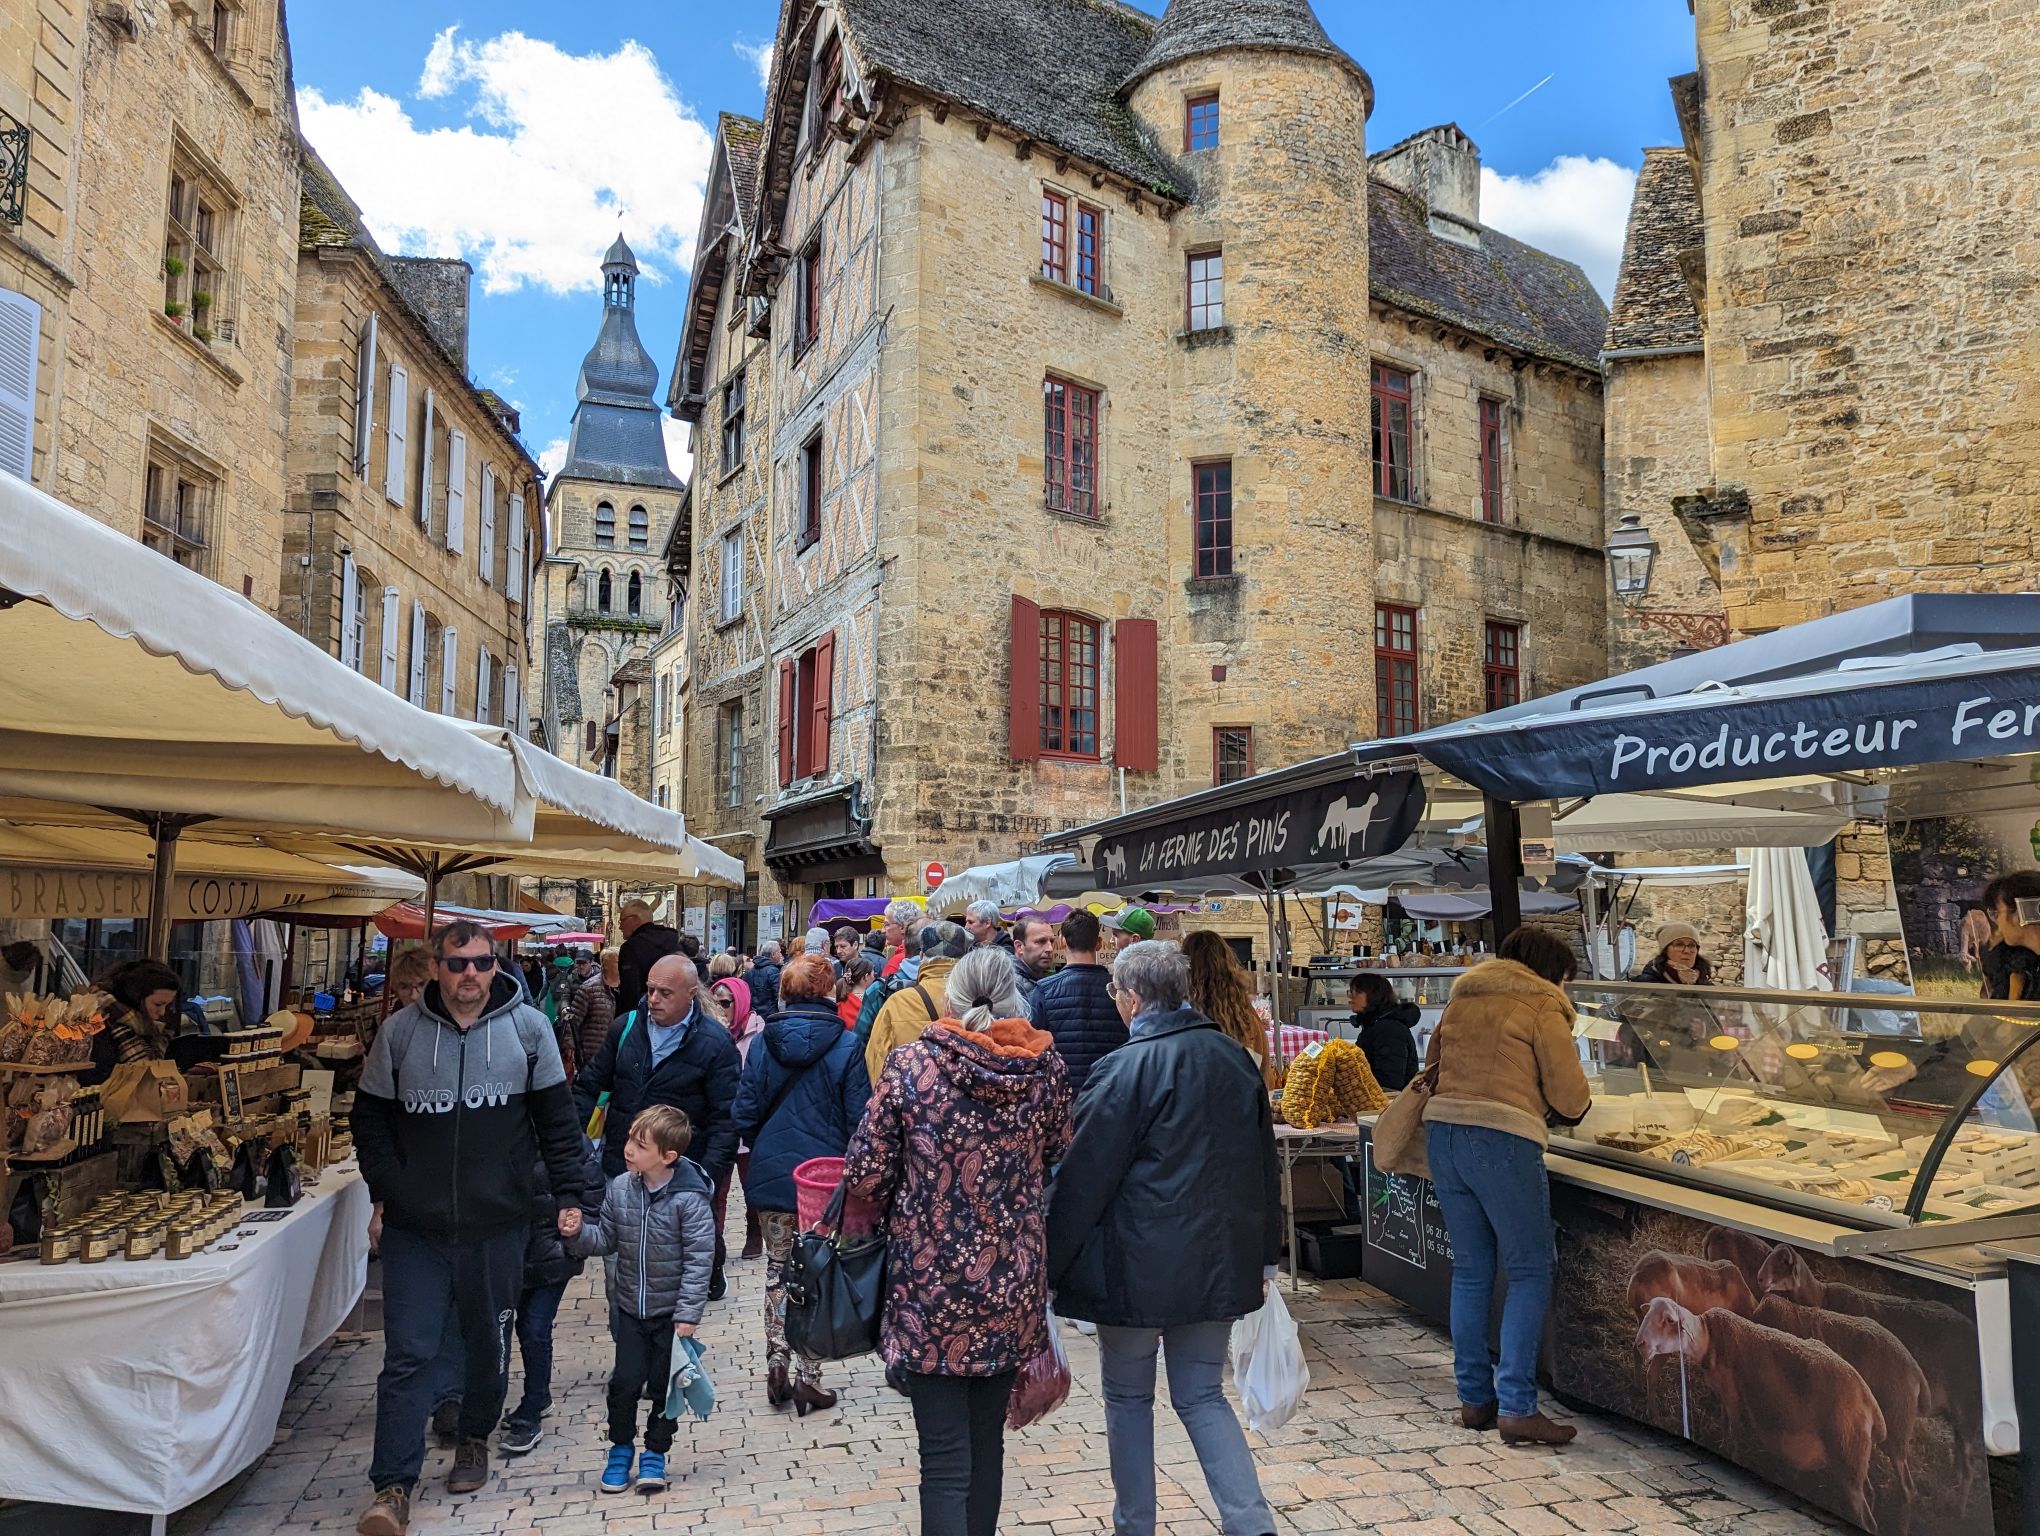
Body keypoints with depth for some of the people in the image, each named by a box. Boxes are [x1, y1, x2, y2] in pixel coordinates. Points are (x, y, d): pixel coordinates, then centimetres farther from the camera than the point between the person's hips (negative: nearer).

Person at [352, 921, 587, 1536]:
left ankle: (475, 1439, 39)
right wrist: (383, 1193, 2)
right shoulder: (400, 1032, -1)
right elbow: (370, 1117, 8)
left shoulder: (528, 1028, -3)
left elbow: (556, 1118, 1)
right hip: (414, 1227, 0)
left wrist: (568, 1193, -2)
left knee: (488, 1343, 15)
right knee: (408, 1354, -2)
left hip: (497, 1225, 0)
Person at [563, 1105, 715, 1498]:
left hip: (671, 1309, -3)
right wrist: (578, 1233, -15)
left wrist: (688, 1314, -18)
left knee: (664, 1384, 7)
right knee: (625, 1381, 4)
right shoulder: (619, 1188, -6)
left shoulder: (688, 1198, -20)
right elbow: (606, 1240, 6)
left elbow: (699, 1258, -18)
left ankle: (655, 1454, 26)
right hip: (631, 1307, 4)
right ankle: (621, 1450, 26)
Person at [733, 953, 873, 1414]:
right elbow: (858, 1121, -9)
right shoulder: (846, 1046, -11)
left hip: (771, 1177, 2)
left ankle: (776, 1367, 17)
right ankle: (805, 1376, 10)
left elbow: (745, 1116, -1)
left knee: (778, 1271, 17)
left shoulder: (762, 1045, -3)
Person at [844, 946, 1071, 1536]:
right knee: (987, 1438, 21)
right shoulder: (1048, 1067, -5)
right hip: (1013, 1283, 3)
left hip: (931, 1287, -3)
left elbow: (865, 1176, -8)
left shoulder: (912, 1064, -12)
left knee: (945, 1455, 5)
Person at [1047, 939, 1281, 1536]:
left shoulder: (1126, 1069, -17)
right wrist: (1265, 1256, 23)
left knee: (1128, 1396, 14)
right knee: (1203, 1397, 15)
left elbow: (1082, 1180, -14)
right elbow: (1264, 1166, 12)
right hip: (1219, 1261, 6)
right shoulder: (1234, 1058, 3)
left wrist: (1048, 1266, -4)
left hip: (1140, 1264, -5)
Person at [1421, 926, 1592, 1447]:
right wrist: (1576, 1104, 20)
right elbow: (1571, 1099, -1)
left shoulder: (1462, 996, 19)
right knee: (1529, 1272, 3)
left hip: (1441, 1128, 7)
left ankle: (1474, 1398, 18)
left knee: (1471, 1270, 14)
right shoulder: (1541, 1004, 1)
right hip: (1503, 1138, -6)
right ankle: (1517, 1407, 0)